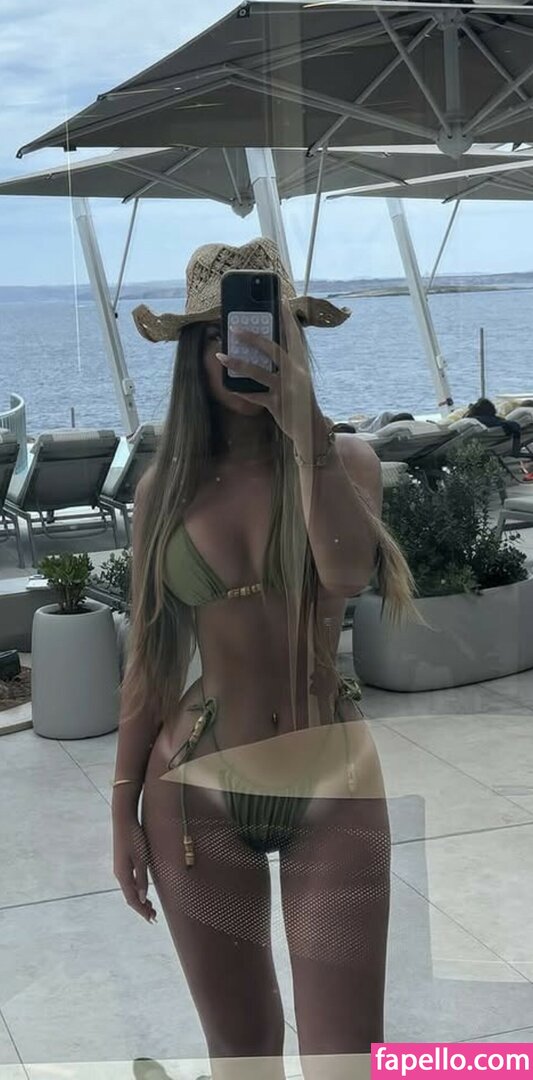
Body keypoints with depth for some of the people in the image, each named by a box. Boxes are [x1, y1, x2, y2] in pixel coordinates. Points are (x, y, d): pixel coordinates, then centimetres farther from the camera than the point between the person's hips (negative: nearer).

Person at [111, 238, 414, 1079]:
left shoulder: (345, 460, -2)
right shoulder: (165, 489, 2)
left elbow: (347, 573, -25)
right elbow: (149, 661, 6)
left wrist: (302, 420, -25)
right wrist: (124, 809, 5)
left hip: (332, 784, -1)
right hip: (197, 789, 1)